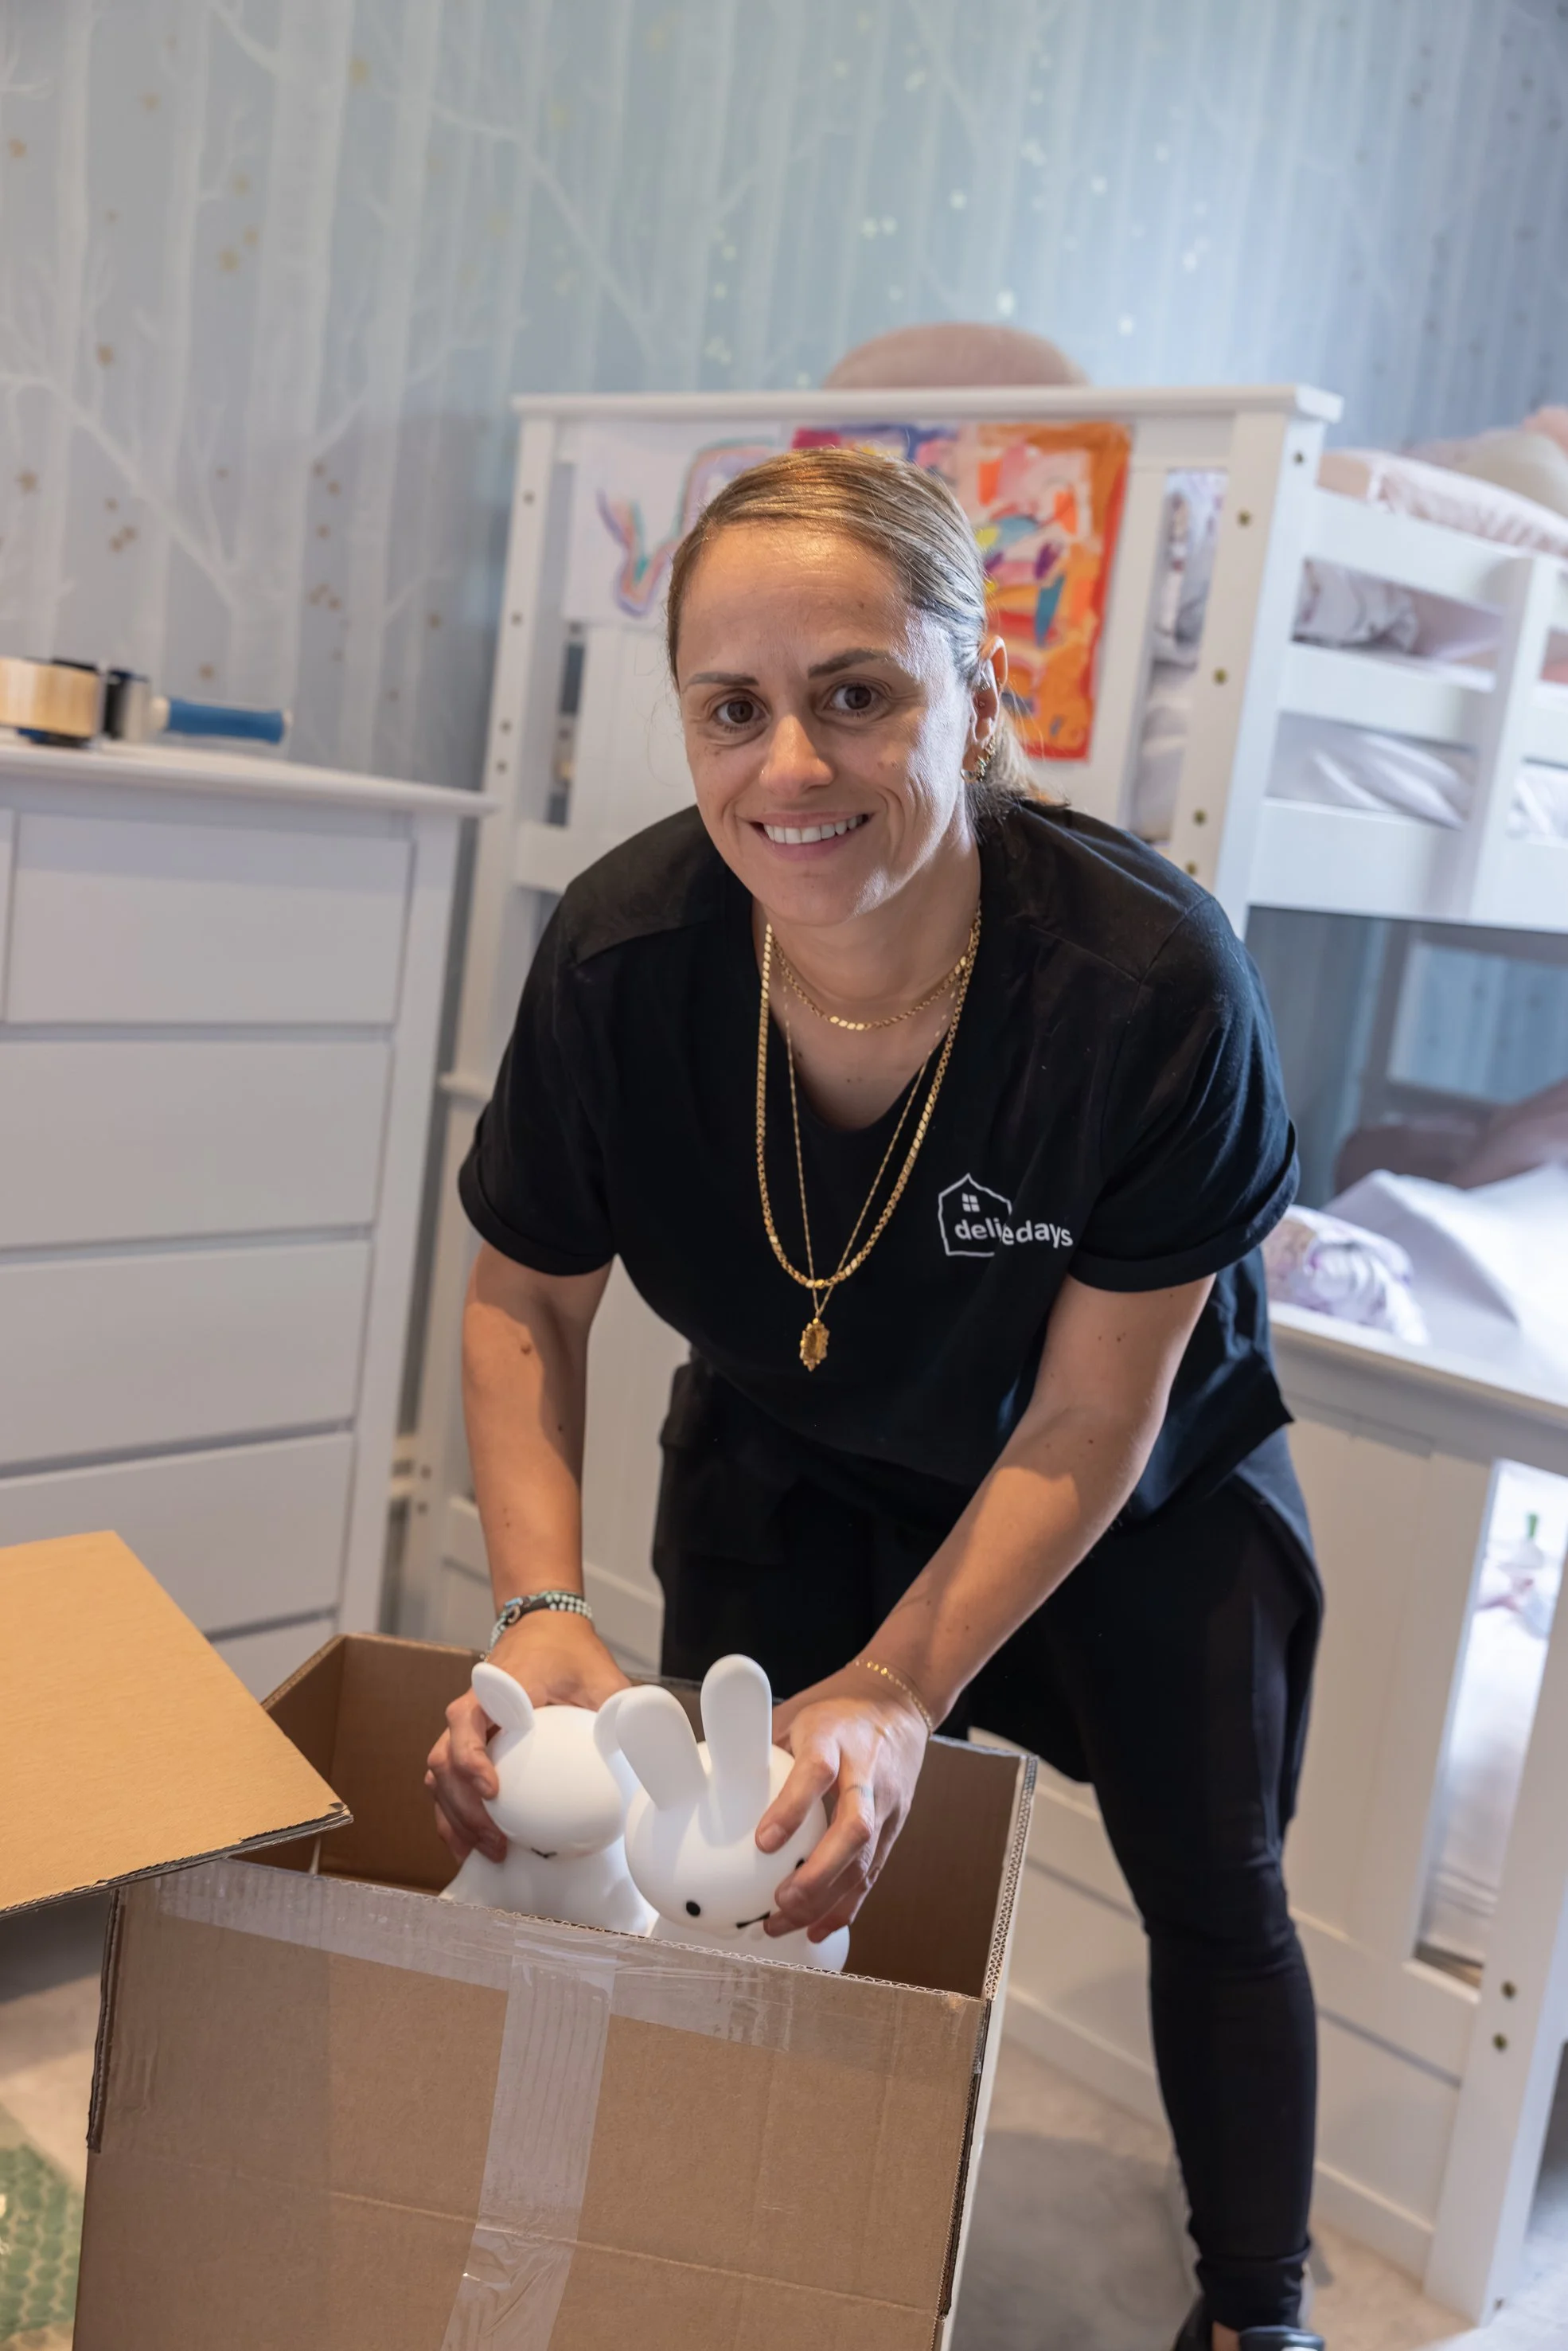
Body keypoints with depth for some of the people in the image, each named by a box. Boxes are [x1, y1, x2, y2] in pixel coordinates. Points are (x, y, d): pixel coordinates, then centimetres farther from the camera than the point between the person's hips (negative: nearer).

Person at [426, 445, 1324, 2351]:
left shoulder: (1154, 982, -37)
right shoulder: (618, 954, -30)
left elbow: (1085, 1427, -25)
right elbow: (524, 1299, -14)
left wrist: (899, 1691, -32)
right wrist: (541, 1604, -27)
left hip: (1138, 1472, -1)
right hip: (787, 1455, 2)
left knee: (1212, 1894, 12)